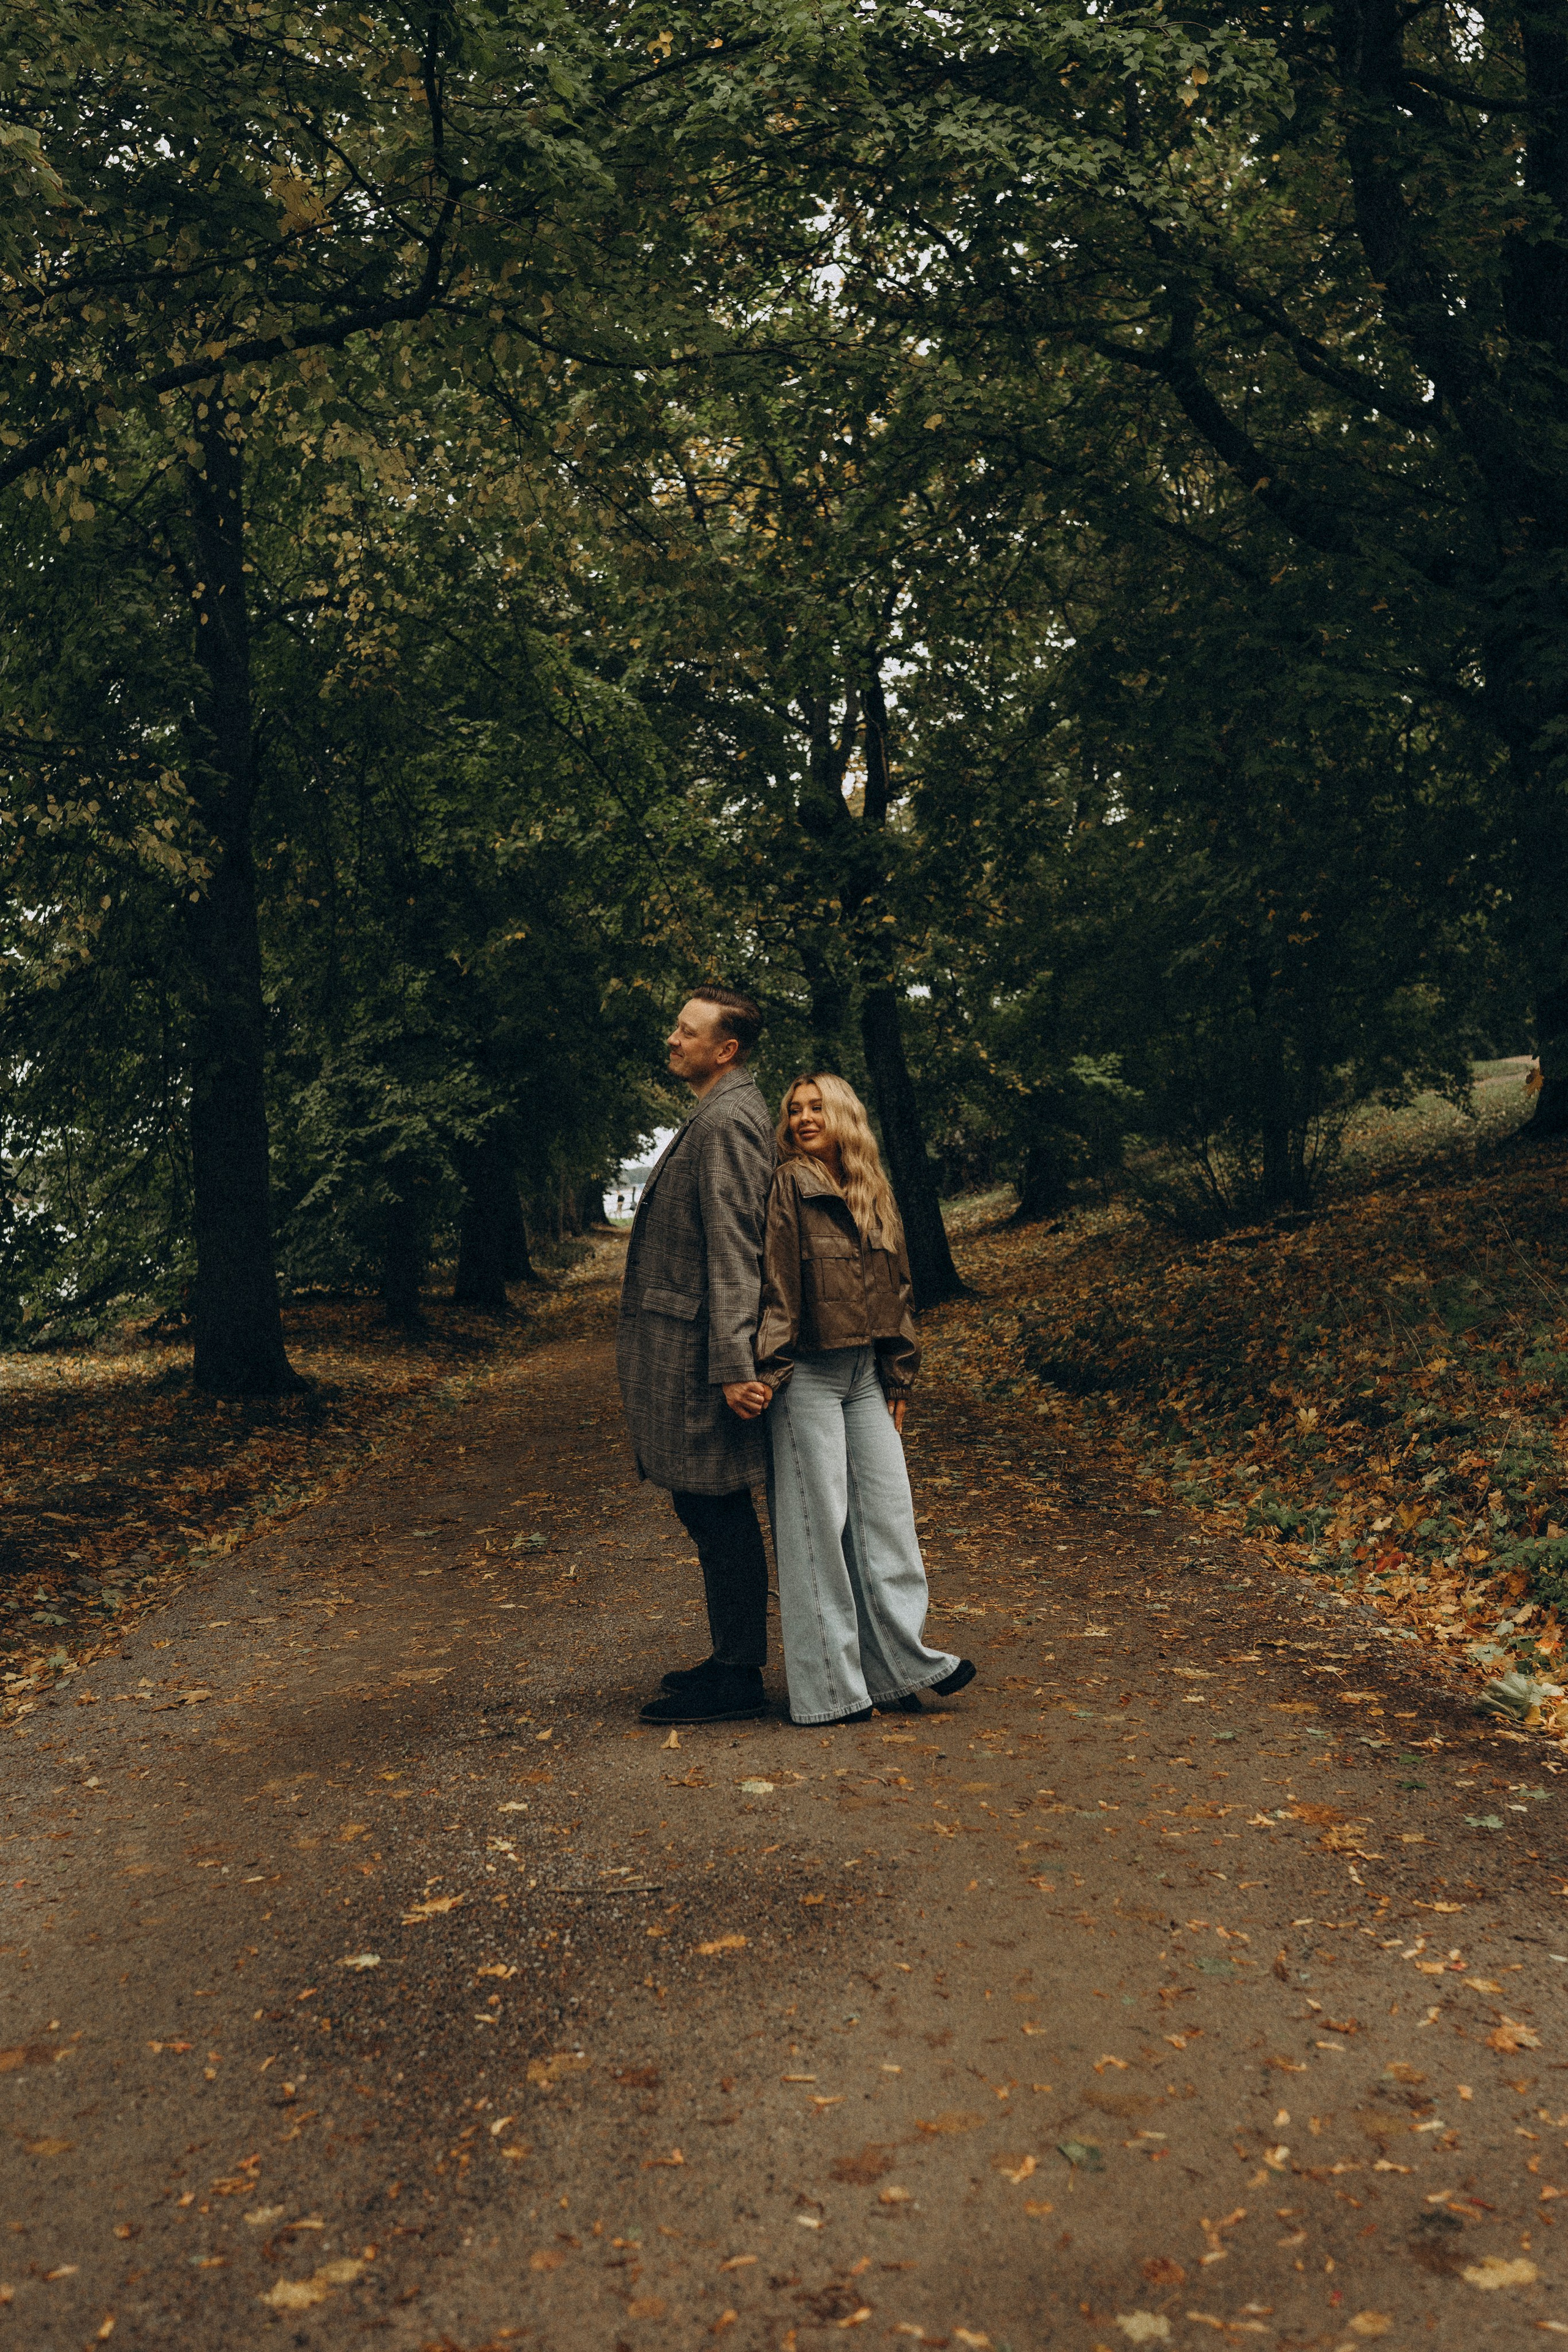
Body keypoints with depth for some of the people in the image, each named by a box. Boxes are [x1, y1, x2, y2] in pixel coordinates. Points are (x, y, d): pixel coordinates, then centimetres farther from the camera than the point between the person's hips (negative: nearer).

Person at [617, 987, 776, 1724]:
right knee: (712, 1511, 16)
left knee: (717, 1512, -4)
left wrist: (733, 1364, -24)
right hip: (686, 1346, 11)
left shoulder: (726, 1120, -15)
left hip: (698, 1346, -11)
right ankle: (734, 1659, 25)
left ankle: (736, 1682, 5)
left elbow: (734, 1248, -21)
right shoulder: (719, 1115, 18)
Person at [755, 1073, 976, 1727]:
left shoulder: (872, 1195, 13)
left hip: (865, 1374, 6)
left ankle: (899, 1662, 17)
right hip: (807, 1375, -6)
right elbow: (772, 1286, -12)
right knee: (819, 1522, -1)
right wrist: (766, 1371, -18)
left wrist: (899, 1378, 15)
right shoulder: (788, 1188, -6)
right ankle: (830, 1687, 7)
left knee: (887, 1512, 7)